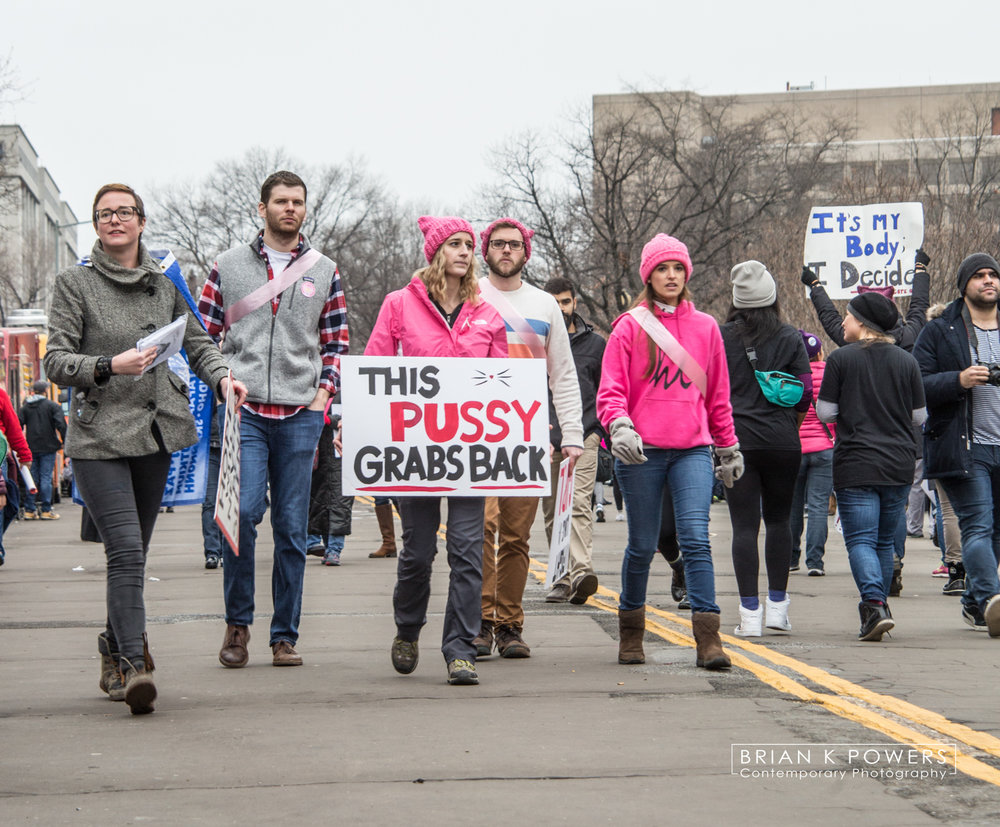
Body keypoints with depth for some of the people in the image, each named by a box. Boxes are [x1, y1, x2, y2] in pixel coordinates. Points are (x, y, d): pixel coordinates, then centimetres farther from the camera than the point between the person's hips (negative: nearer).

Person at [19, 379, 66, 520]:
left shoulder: (25, 407, 6)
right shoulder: (52, 406, -5)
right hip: (48, 447, -3)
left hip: (30, 448, 3)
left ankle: (29, 510, 7)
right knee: (46, 478, -1)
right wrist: (65, 442, -3)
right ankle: (46, 510, -2)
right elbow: (61, 425, -12)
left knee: (31, 478, 8)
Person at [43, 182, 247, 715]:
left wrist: (221, 377, -4)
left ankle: (115, 649, 29)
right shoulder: (74, 283, 1)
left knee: (133, 552, 11)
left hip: (155, 431, 4)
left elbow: (197, 343, 16)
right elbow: (55, 361, -4)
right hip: (98, 435, -4)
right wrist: (109, 366, -20)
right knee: (126, 550, -17)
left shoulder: (165, 282, 12)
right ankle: (133, 665, -21)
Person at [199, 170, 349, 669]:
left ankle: (285, 636, 10)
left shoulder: (324, 271, 12)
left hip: (300, 413, 2)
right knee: (243, 511, -16)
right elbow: (202, 333, 11)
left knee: (292, 528, 3)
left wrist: (324, 390, 1)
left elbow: (336, 341, 15)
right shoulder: (229, 266, 9)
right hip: (243, 409, -2)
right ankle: (237, 623, 0)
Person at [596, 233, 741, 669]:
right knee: (642, 546, 5)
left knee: (696, 538, -13)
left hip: (692, 450, 1)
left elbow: (718, 395, 18)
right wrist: (620, 426, -19)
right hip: (641, 452, -1)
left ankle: (708, 639, -17)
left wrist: (728, 448, 21)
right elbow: (610, 389, 0)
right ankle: (631, 633, 23)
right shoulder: (630, 326, 4)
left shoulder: (705, 327, 12)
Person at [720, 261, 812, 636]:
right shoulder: (790, 338, 1)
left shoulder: (720, 338, 0)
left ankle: (750, 612, -5)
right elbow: (804, 392, 0)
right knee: (778, 519, 15)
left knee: (744, 525, 0)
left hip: (735, 440, -1)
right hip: (782, 443, 1)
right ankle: (777, 605, 13)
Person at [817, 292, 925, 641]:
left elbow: (825, 413, -5)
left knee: (860, 539, -5)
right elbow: (919, 416, 6)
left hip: (856, 465, -4)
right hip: (899, 464, 4)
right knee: (885, 540, 15)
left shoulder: (841, 359, -6)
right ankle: (878, 607, 21)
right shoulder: (905, 361, 4)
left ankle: (875, 606, -22)